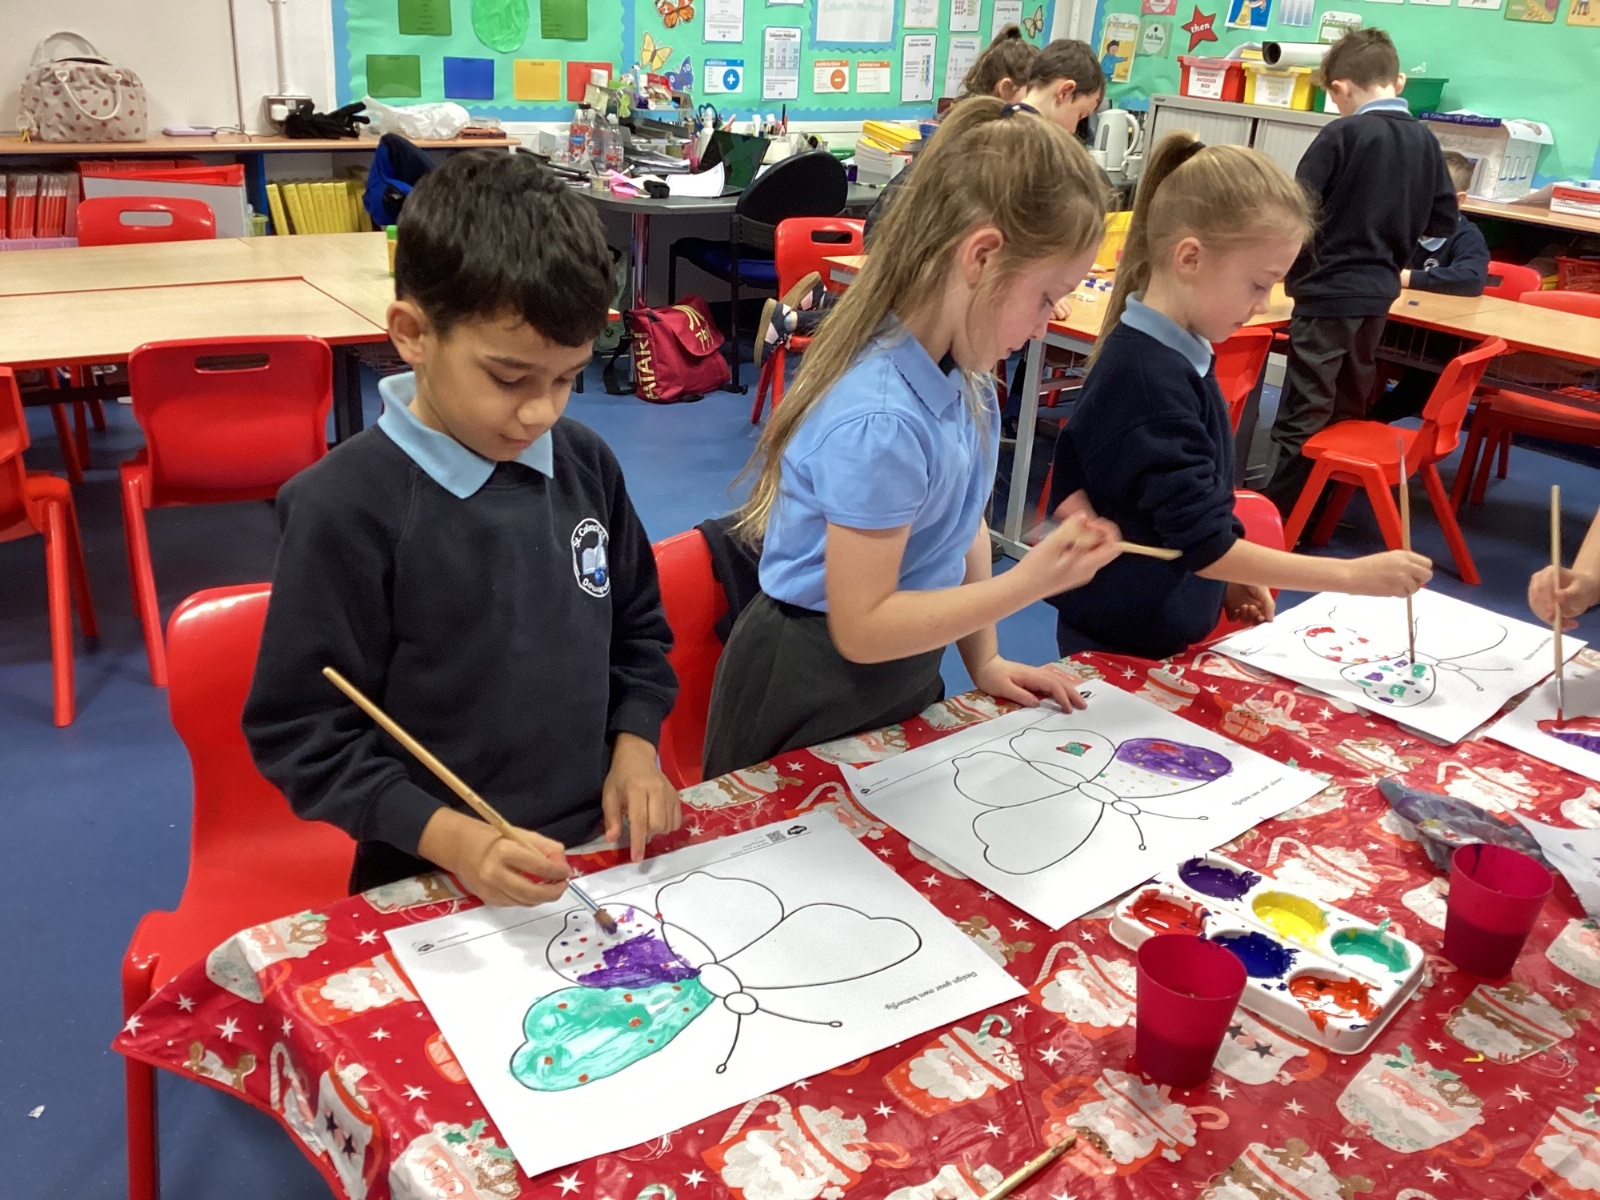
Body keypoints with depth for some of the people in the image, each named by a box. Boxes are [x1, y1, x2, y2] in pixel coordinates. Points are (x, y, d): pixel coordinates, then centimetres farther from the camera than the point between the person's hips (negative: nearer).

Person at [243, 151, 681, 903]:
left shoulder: (585, 464, 1)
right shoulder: (345, 508, -14)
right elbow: (302, 732, -10)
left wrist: (634, 743, 1)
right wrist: (447, 838, -19)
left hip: (596, 854, 3)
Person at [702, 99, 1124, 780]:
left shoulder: (963, 374, -6)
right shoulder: (879, 421, -31)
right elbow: (861, 628, -26)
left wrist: (983, 659, 8)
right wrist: (1031, 581, -27)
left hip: (904, 676, 8)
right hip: (810, 706, -8)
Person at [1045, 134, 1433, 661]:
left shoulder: (1171, 353, 2)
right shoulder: (1150, 378, -27)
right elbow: (1204, 543, -26)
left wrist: (1230, 580, 8)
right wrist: (1354, 575, -21)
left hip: (1173, 629, 9)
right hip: (1123, 646, -9)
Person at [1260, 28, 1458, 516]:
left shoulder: (1342, 134, -12)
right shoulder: (1424, 139, 4)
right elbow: (1445, 220, 9)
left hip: (1329, 292, -6)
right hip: (1378, 293, 6)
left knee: (1302, 417, -4)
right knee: (1347, 411, 18)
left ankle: (1275, 519, 0)